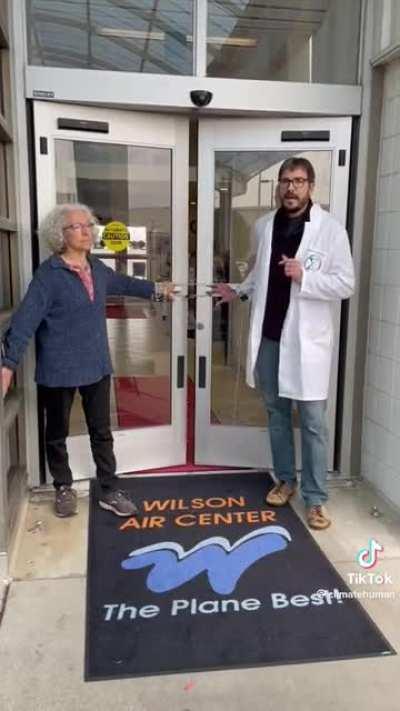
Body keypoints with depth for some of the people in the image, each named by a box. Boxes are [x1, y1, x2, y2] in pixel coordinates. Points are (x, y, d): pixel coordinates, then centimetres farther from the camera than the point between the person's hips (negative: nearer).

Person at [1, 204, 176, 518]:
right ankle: (64, 488, 34)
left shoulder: (96, 267, 4)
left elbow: (122, 283, 26)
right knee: (58, 432, 13)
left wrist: (156, 288, 35)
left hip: (96, 364, 6)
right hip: (59, 369, -5)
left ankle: (109, 491, 26)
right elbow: (26, 319, -23)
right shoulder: (49, 274, -17)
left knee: (102, 431, 13)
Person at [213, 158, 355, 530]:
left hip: (306, 338, -5)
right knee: (276, 412, 16)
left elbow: (346, 284, -10)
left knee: (312, 421, 1)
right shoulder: (264, 226, 8)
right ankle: (285, 479, 33)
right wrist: (238, 290, 13)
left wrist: (304, 277, -22)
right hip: (268, 335, 5)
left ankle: (315, 498, 14)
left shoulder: (330, 228, -8)